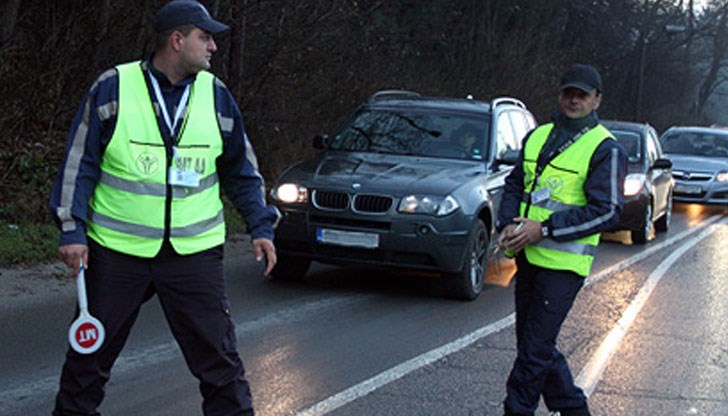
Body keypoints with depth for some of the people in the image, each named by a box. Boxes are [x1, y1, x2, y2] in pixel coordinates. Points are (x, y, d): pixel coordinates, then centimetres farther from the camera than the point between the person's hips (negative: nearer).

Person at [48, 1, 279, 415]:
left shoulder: (217, 95, 5)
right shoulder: (112, 88, -3)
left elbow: (242, 171, 14)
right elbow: (79, 163, 0)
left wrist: (261, 226, 6)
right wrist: (72, 229, -5)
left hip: (195, 253, 2)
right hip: (116, 250, -1)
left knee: (219, 357, 0)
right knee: (90, 354, 10)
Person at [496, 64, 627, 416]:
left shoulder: (605, 149, -7)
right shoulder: (537, 138, 13)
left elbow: (606, 211, -13)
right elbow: (515, 184, 20)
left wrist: (544, 229, -18)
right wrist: (508, 225, 0)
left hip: (563, 264, -7)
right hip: (528, 257, 7)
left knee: (535, 349, -7)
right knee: (534, 344, 14)